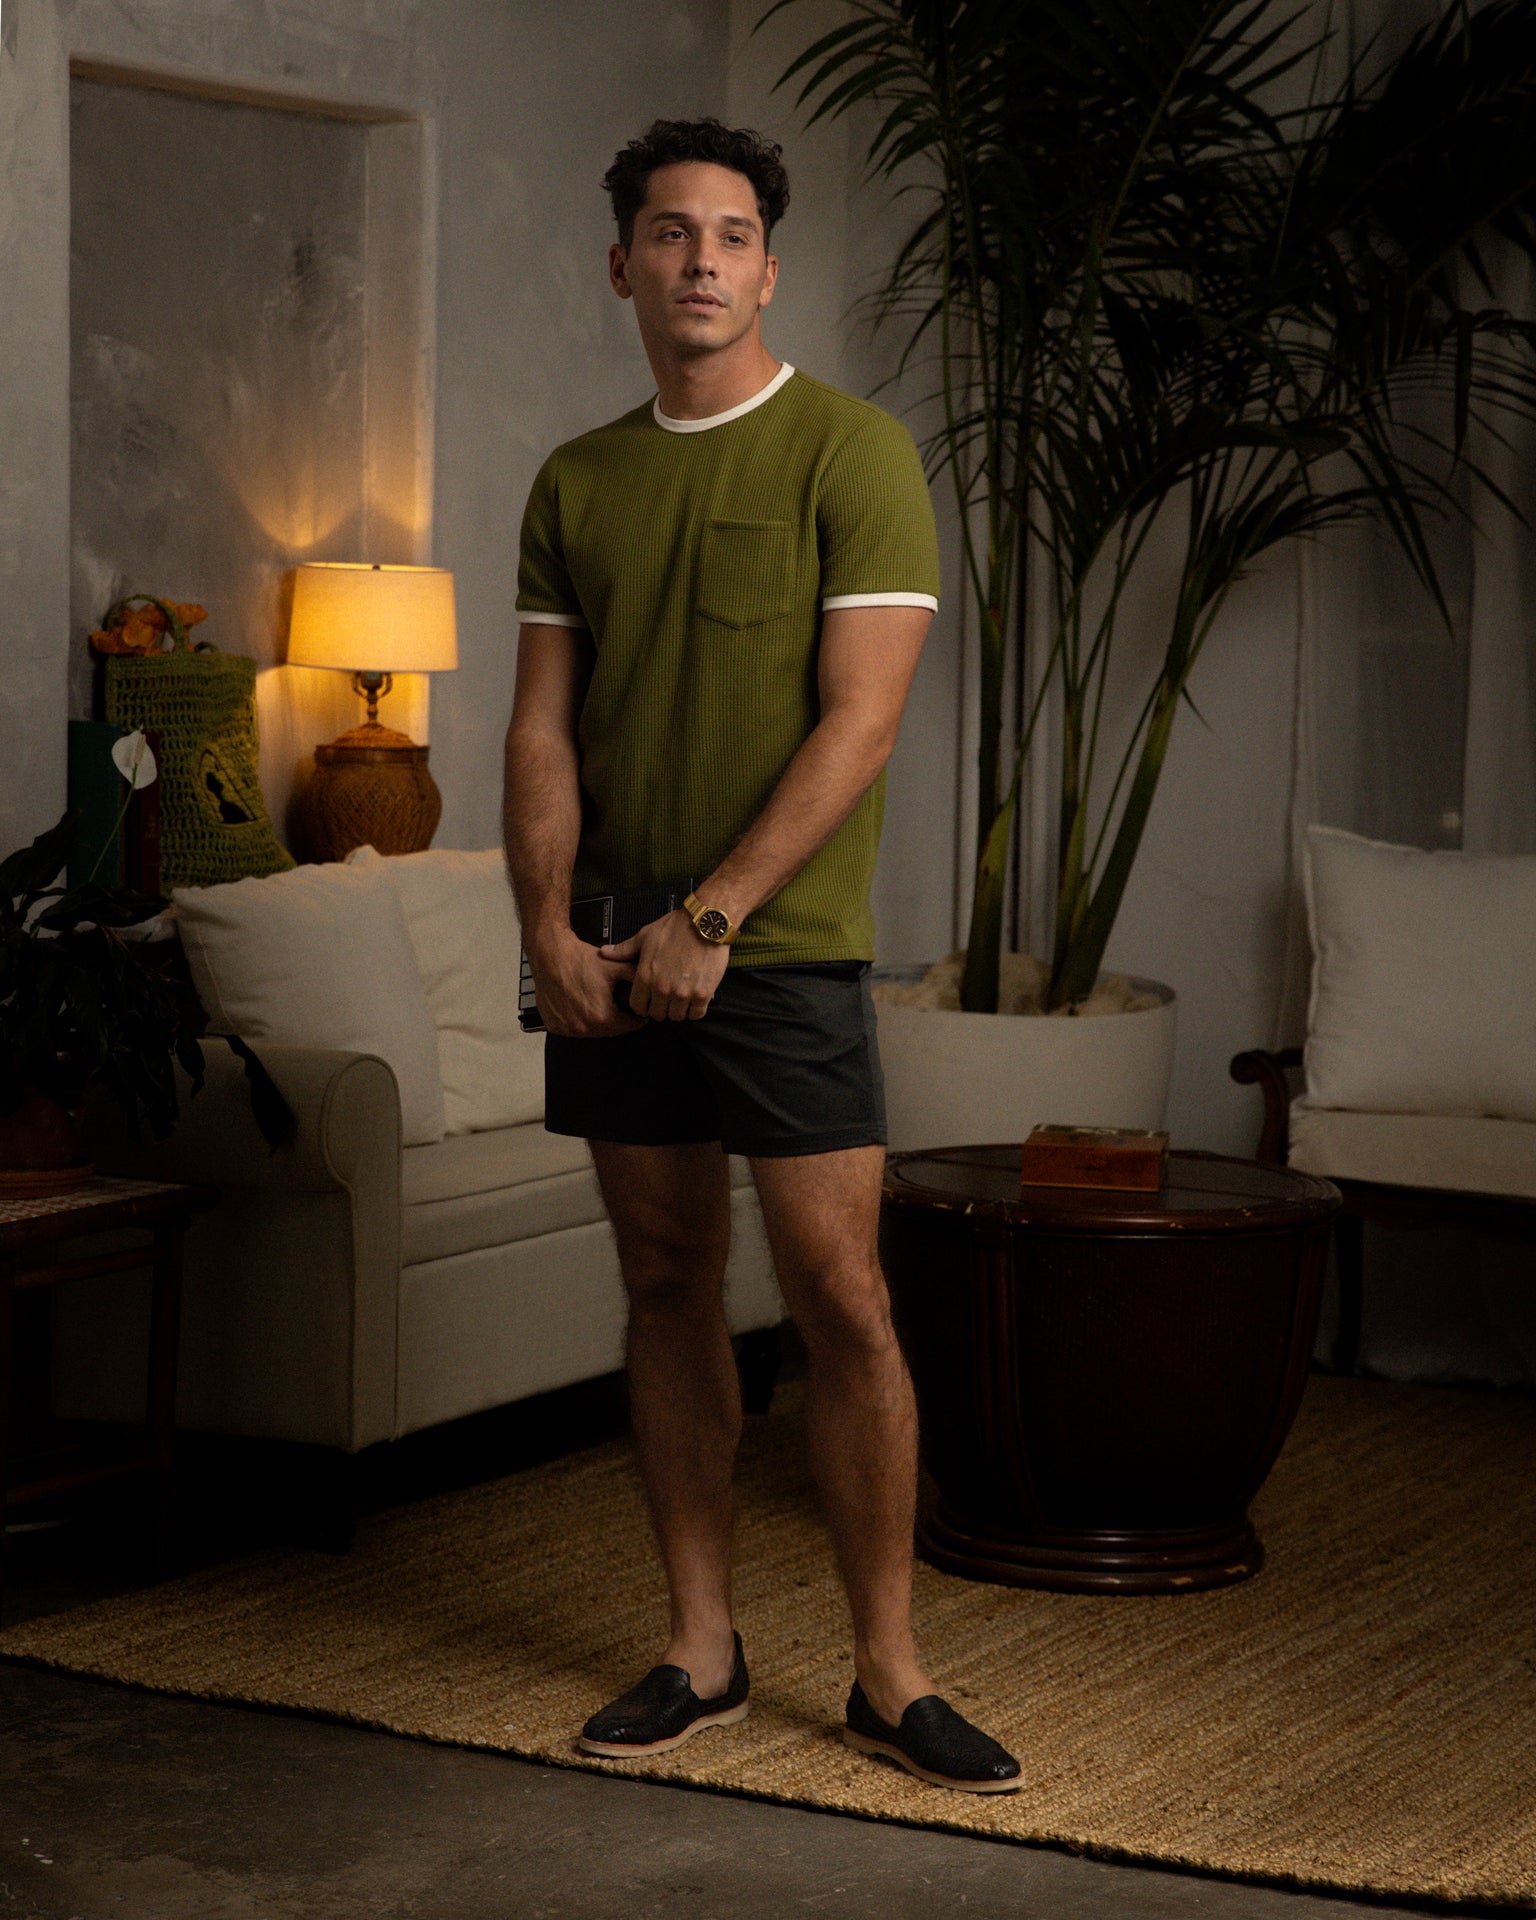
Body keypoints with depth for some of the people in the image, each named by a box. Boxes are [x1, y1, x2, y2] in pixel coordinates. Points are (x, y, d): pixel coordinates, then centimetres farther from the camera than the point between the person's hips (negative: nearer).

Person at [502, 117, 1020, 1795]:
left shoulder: (851, 455, -5)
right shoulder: (575, 485, 11)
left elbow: (859, 723, -12)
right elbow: (543, 731, 8)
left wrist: (712, 918, -16)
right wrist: (550, 930, -7)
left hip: (782, 950, -5)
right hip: (614, 962, 5)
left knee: (842, 1307, -6)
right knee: (668, 1290, 9)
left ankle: (887, 1674, 3)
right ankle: (701, 1652, 17)